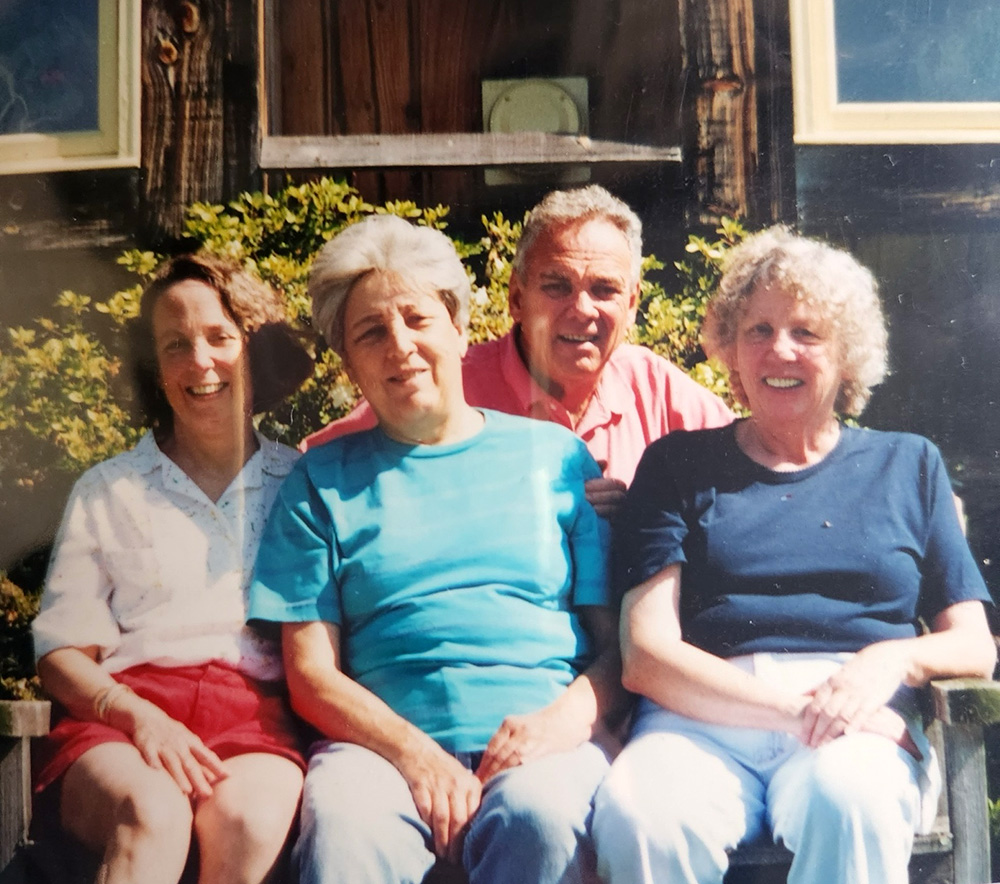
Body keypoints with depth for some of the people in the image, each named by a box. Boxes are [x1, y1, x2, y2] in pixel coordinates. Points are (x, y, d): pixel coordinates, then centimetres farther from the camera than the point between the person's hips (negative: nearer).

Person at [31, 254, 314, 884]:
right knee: (151, 814, -35)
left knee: (250, 820, -35)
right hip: (120, 713, 0)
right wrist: (138, 715, -9)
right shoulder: (106, 492, 16)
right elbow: (61, 655, 11)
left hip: (258, 713, 0)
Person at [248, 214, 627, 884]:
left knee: (541, 817, -33)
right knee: (342, 824, -33)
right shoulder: (324, 479, 13)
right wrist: (413, 752, -12)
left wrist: (565, 719, -11)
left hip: (543, 736, 1)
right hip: (383, 737, 0)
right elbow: (311, 673, 5)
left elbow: (619, 645, 10)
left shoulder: (555, 456, 13)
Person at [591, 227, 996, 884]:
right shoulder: (679, 466, 14)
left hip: (866, 730, 1)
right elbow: (645, 656, 2)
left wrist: (894, 660, -8)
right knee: (637, 814, -35)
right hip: (703, 720, 0)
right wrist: (795, 706, -12)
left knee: (848, 802, -37)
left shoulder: (908, 465, 21)